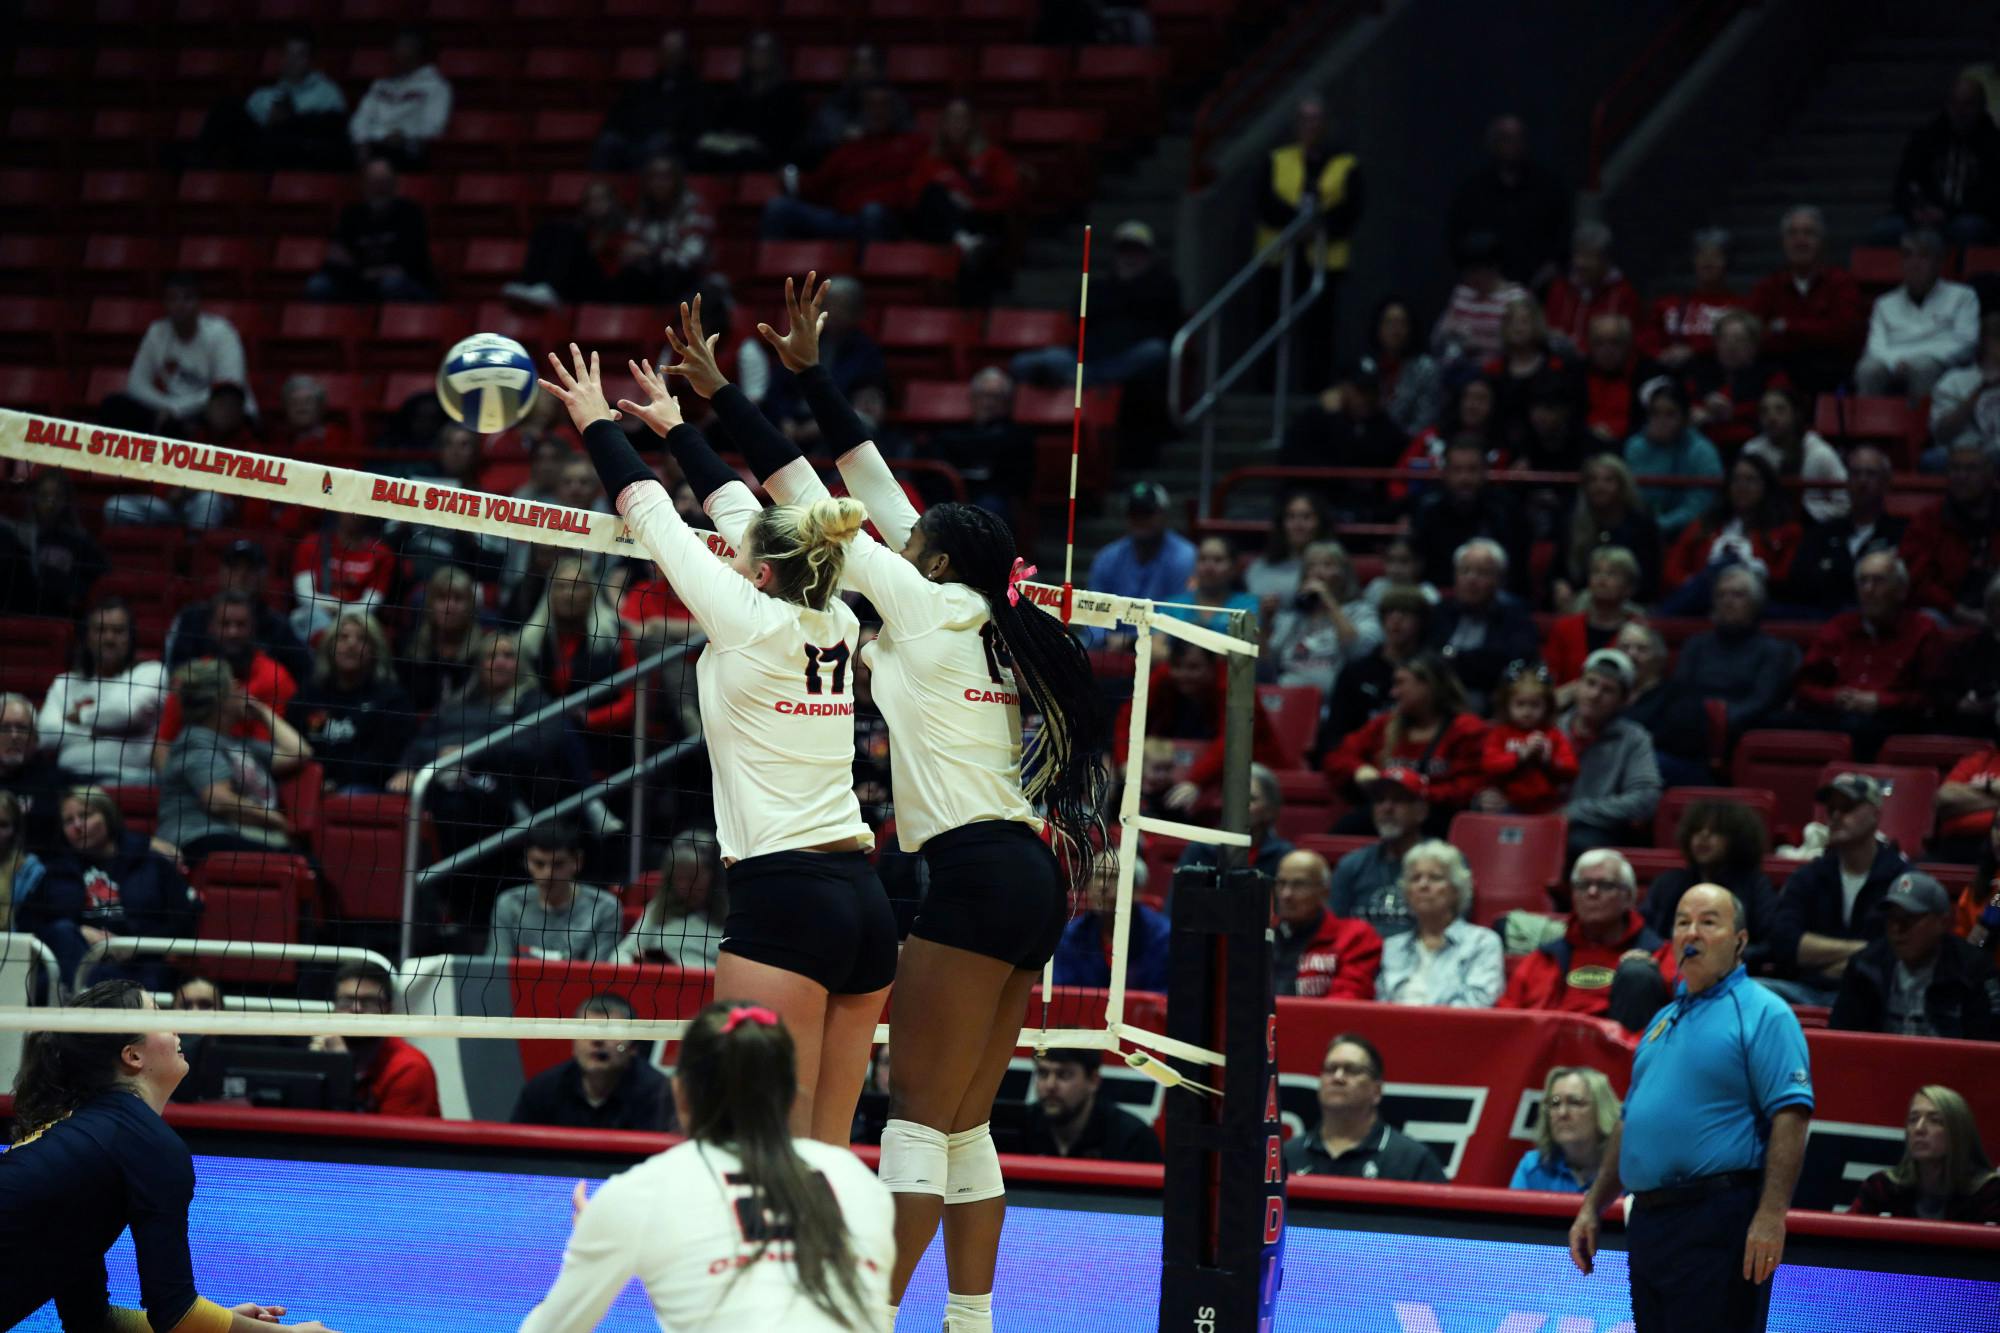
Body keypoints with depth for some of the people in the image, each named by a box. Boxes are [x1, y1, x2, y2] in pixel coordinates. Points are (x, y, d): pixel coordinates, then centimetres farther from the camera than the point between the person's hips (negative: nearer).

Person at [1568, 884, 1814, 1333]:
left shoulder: (1762, 1013, -5)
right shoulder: (1663, 1021, 21)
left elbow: (1790, 1116, -14)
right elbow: (1629, 1123, 27)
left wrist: (1771, 1215, -23)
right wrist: (1592, 1207, 22)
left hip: (1719, 1220, -9)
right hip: (1648, 1220, 9)